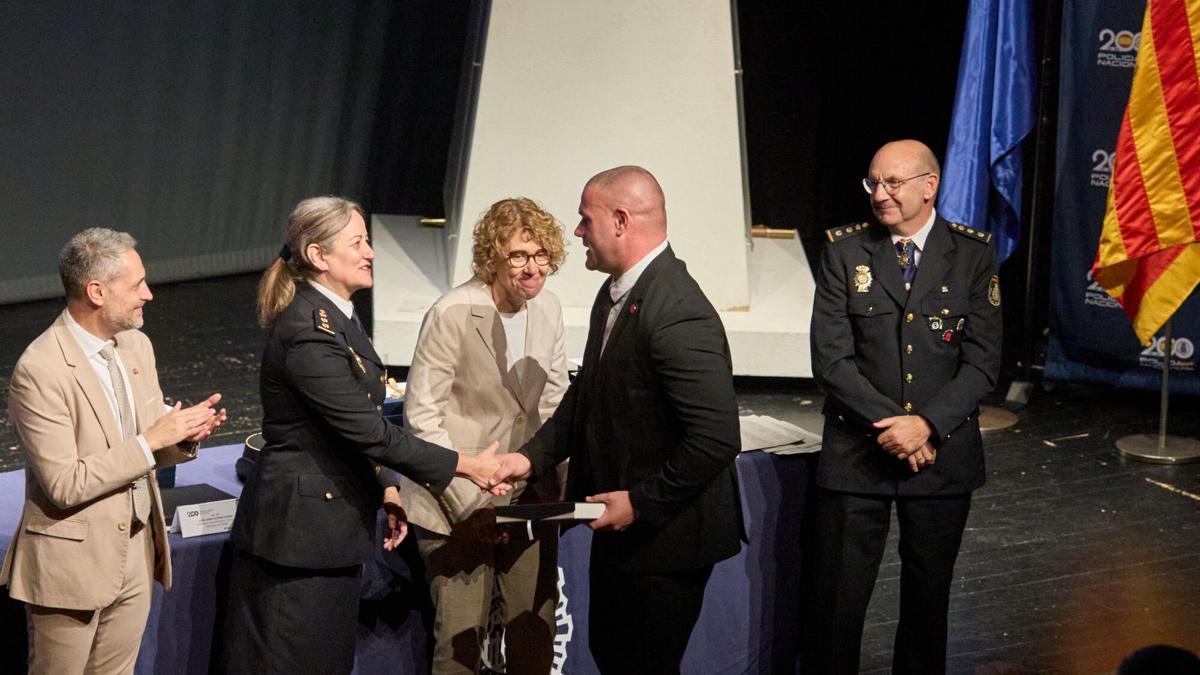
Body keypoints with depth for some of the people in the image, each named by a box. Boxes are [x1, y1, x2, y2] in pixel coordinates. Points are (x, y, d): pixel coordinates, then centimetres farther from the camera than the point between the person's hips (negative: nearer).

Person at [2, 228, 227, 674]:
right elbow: (63, 484, -22)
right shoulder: (39, 370, -20)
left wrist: (185, 435, -8)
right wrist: (150, 441, -22)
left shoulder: (136, 345, 5)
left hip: (136, 554, 7)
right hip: (70, 565, -7)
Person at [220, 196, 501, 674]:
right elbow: (367, 429, -22)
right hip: (299, 528, -10)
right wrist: (464, 467, -17)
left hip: (334, 525, 10)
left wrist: (386, 489, 9)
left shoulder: (338, 318, 10)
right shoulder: (307, 332, -21)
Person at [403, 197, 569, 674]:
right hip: (457, 505, -5)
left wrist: (553, 483, 1)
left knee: (536, 632, 9)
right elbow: (421, 418, -15)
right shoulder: (453, 314, -17)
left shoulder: (548, 309, 1)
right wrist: (470, 504, -19)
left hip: (528, 500, 5)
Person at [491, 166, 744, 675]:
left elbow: (717, 437, -29)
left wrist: (640, 502, -20)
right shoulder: (614, 294, 5)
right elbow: (587, 396, 16)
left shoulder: (678, 315, -26)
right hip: (621, 526, 9)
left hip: (665, 535, -9)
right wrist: (534, 456, 4)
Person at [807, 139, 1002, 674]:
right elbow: (831, 359, -7)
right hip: (856, 452, -1)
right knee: (837, 600, 1)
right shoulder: (843, 250, -1)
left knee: (928, 598, 13)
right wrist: (891, 426, -15)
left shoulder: (973, 253, -1)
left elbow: (982, 363, -4)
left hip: (943, 454, 1)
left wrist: (926, 425, -17)